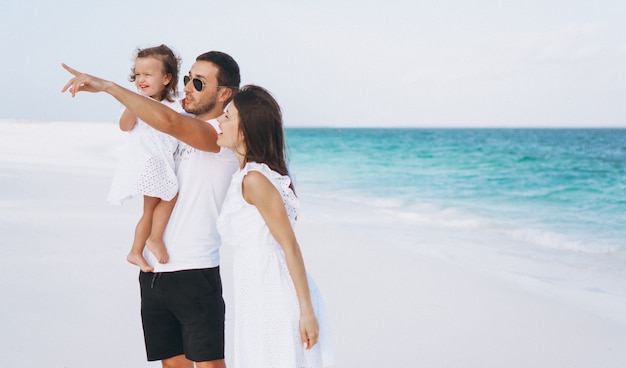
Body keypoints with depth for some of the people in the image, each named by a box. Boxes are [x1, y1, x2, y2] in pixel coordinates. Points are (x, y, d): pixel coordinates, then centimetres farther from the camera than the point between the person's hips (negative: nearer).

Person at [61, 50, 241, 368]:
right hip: (153, 272, 8)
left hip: (194, 273, -8)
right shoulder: (180, 135, 14)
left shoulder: (224, 135, -10)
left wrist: (106, 86, -25)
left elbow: (166, 120, -27)